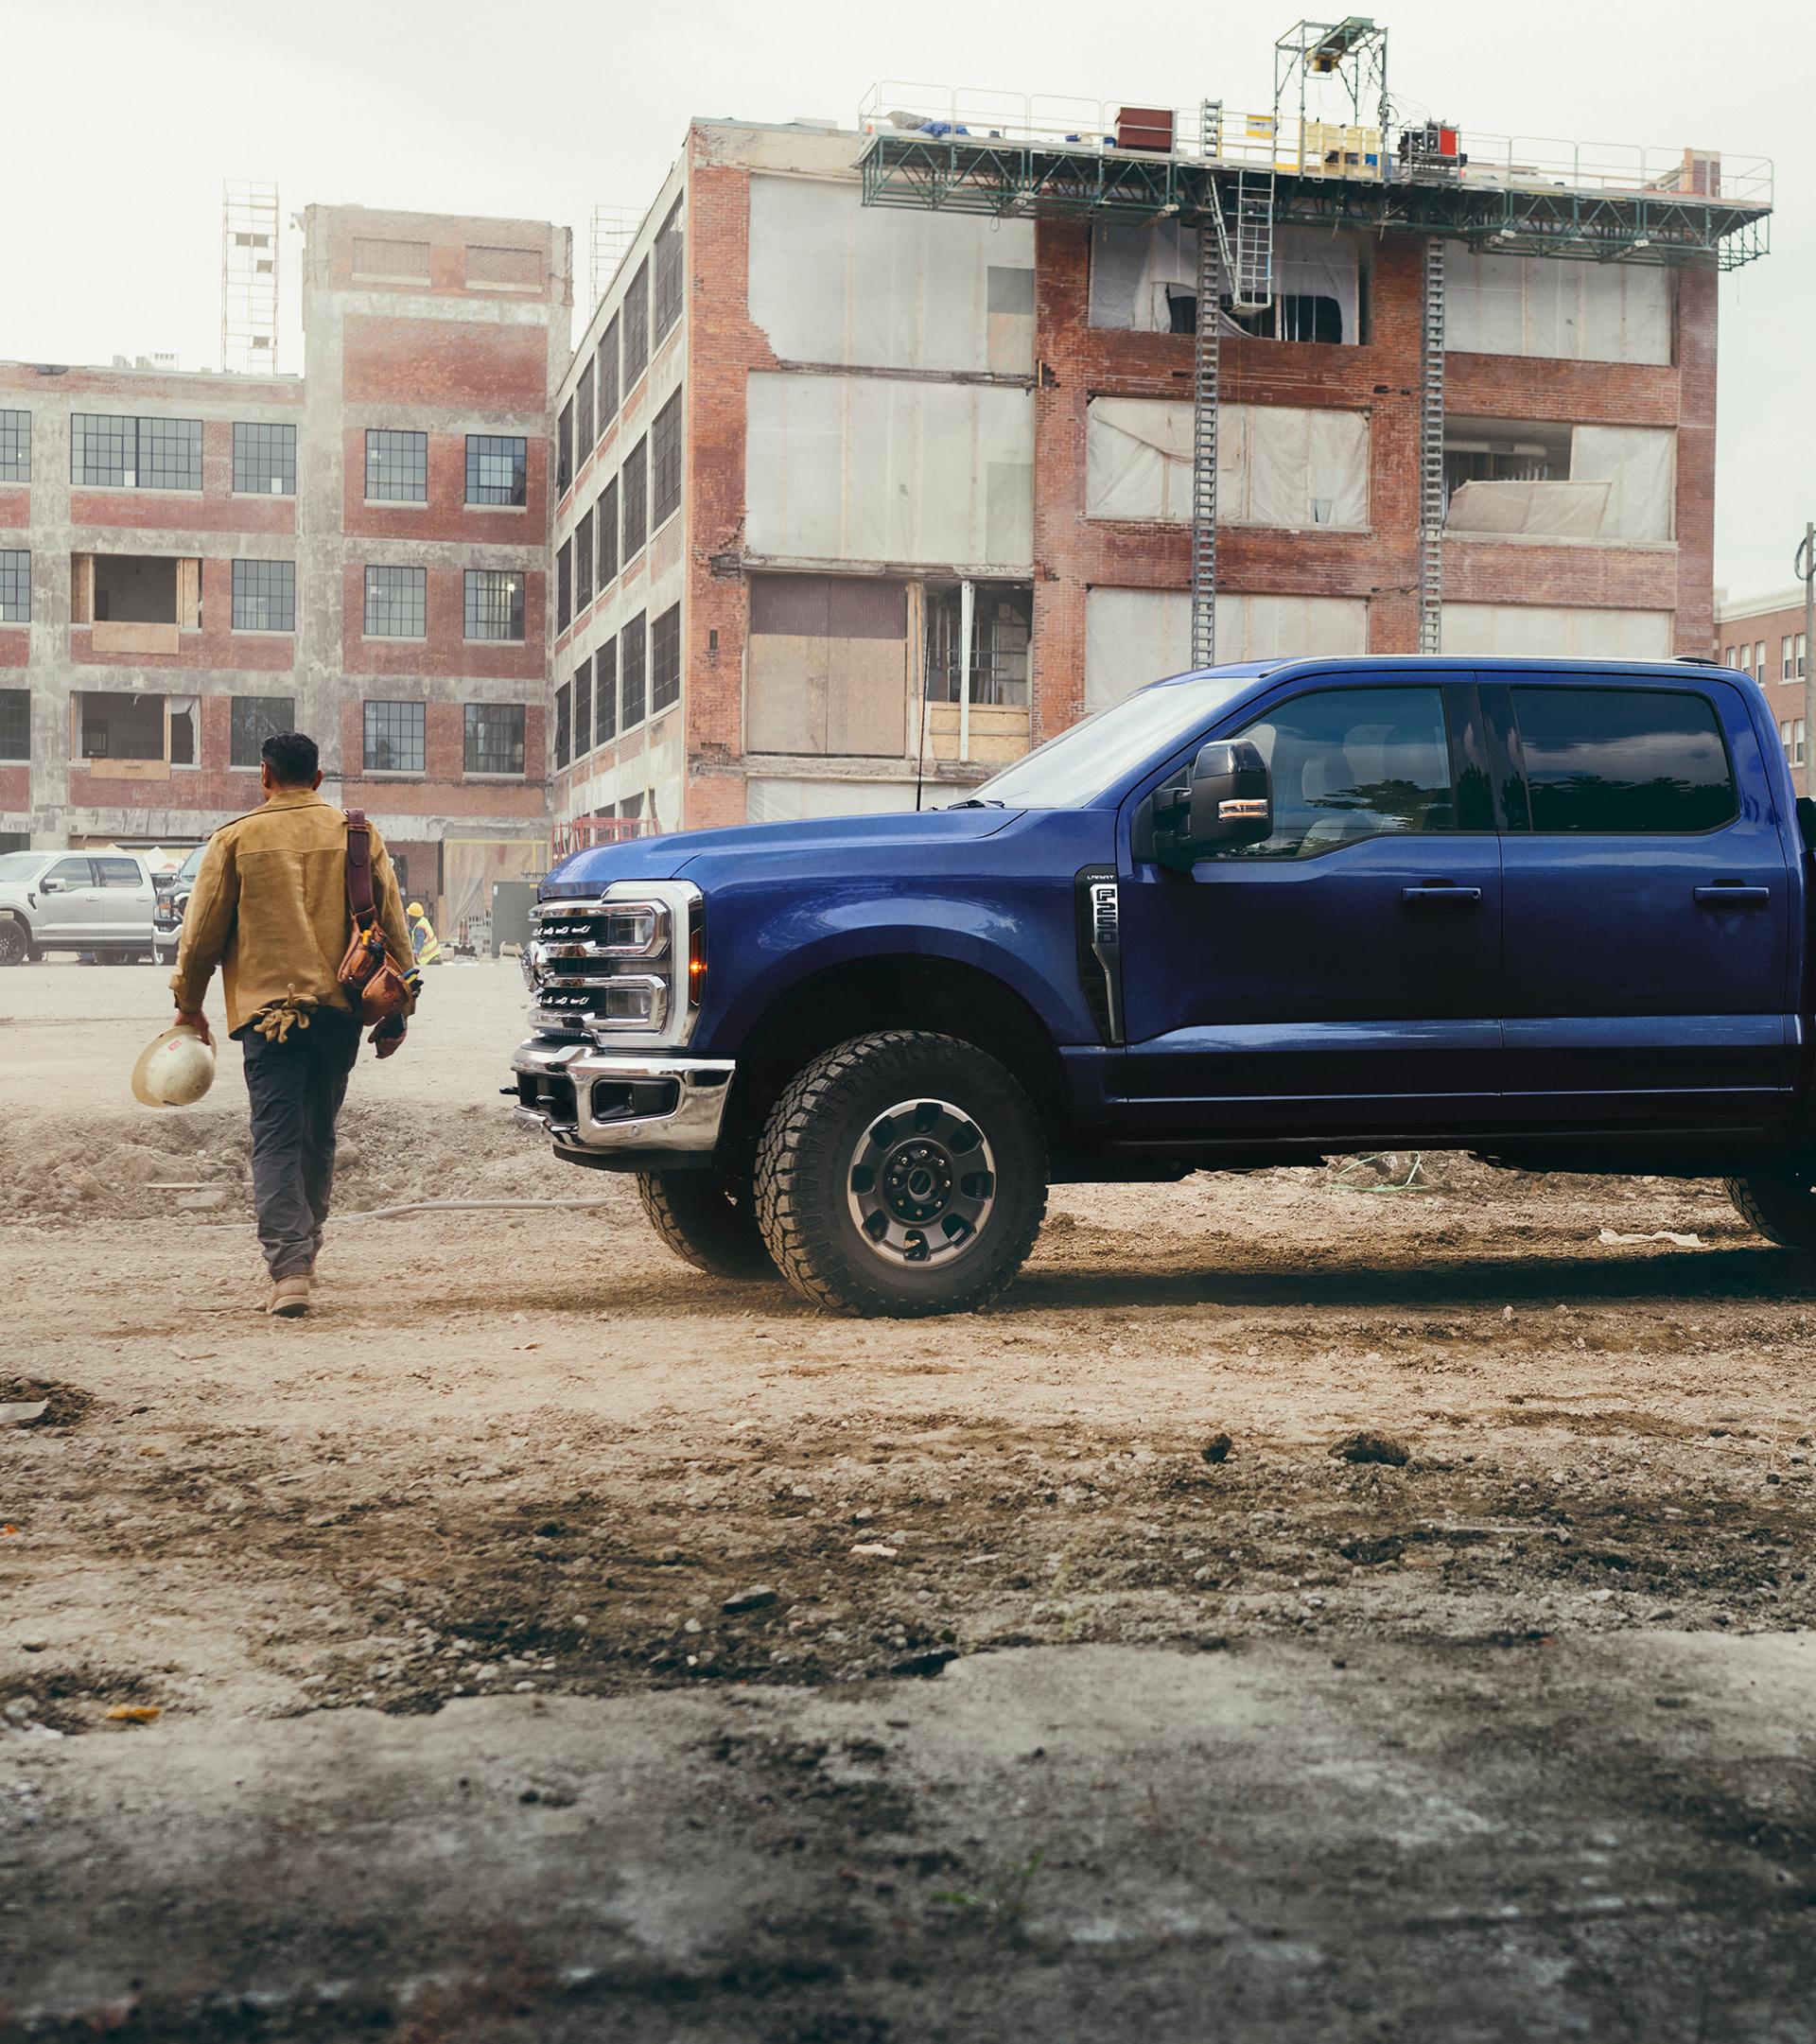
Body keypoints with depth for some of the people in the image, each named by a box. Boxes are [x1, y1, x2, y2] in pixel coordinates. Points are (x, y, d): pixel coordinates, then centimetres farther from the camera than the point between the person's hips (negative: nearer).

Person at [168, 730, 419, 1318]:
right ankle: (304, 1248, 30)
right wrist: (395, 1012, 14)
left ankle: (289, 1268, -16)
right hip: (340, 1009, 3)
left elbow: (202, 932, 3)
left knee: (276, 1141, -4)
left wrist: (189, 1003, 17)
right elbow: (391, 926, 7)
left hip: (268, 1008, -3)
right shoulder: (358, 836, 6)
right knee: (319, 1137, 17)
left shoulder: (236, 839, 1)